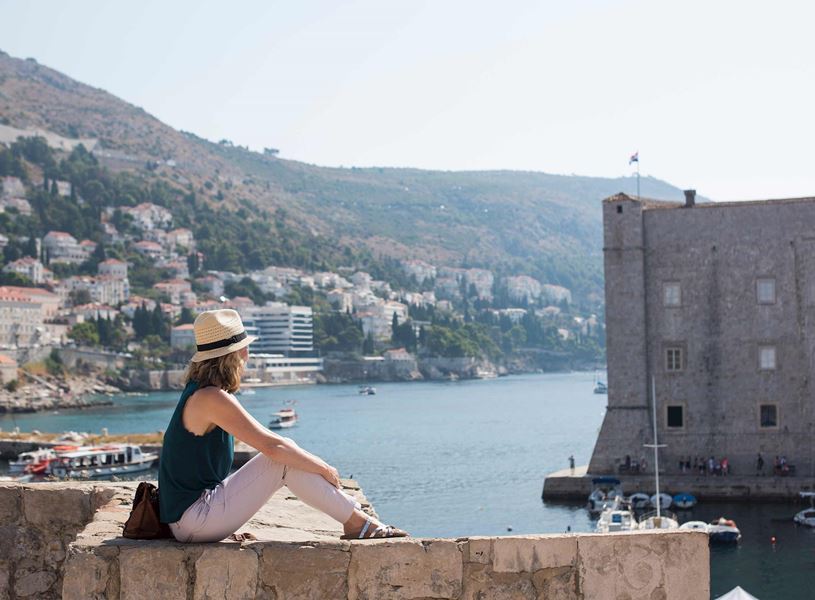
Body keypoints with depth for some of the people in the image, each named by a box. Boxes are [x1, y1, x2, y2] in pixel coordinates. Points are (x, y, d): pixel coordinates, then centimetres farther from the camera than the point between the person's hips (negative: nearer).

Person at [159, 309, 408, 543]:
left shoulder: (200, 392, 12)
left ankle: (355, 514, 7)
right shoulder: (212, 398, -18)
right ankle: (357, 523, -7)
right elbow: (272, 446, -21)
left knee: (289, 451, 6)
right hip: (193, 519, -9)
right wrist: (324, 468, -10)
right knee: (284, 459, -14)